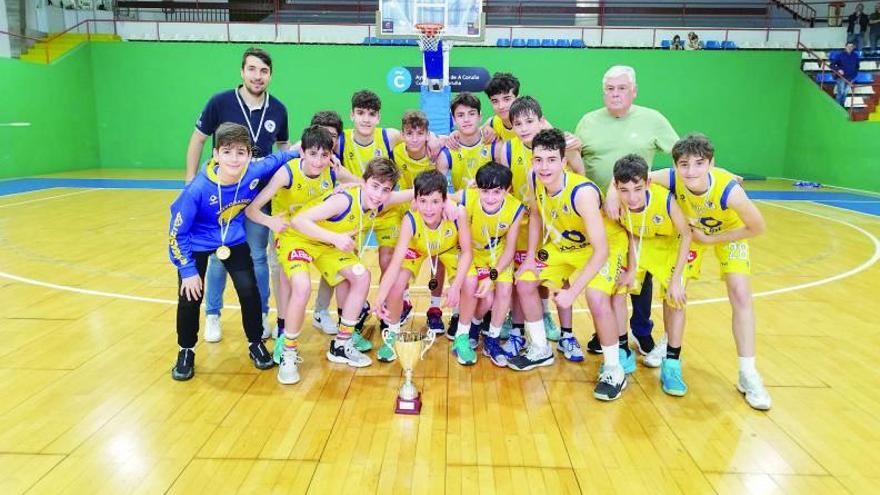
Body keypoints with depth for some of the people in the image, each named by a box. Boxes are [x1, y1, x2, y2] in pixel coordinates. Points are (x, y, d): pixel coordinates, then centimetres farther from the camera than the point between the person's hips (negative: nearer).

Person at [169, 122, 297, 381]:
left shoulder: (255, 171, -26)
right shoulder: (198, 188, -33)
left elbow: (277, 158, 1)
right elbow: (176, 232, -20)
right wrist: (187, 270, -17)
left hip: (235, 240, 3)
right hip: (197, 244, -2)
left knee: (249, 291, -3)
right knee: (190, 297, -3)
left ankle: (255, 344, 20)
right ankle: (186, 351, 22)